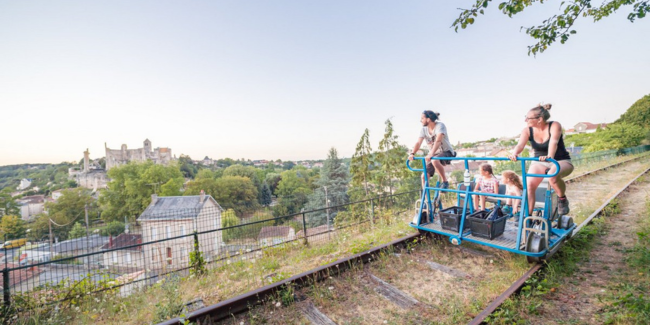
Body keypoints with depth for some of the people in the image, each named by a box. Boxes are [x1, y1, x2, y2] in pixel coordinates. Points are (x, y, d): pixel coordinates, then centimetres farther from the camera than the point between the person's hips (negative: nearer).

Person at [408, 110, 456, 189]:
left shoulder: (440, 125, -18)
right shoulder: (424, 129, -1)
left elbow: (438, 141, -33)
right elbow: (418, 143, -12)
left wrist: (431, 154, -47)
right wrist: (412, 153, -30)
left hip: (446, 152, -6)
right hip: (433, 154, 6)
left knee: (434, 160, -39)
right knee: (424, 176, -8)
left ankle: (445, 182, -18)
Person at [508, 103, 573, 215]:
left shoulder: (554, 126, -15)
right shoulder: (527, 130, -8)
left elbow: (553, 142, -33)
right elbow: (520, 145, -25)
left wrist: (549, 156, -53)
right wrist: (514, 154, -48)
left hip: (561, 161, -3)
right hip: (539, 162, 3)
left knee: (553, 176, -37)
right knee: (529, 184, -23)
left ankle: (562, 200, -6)